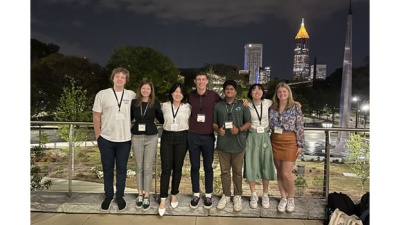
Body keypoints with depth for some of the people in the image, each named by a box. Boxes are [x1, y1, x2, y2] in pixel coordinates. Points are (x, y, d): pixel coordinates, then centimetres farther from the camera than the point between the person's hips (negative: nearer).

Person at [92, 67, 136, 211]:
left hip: (125, 139, 0)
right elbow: (96, 116, 2)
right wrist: (98, 135, 0)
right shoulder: (102, 94, -1)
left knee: (121, 169, 11)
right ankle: (108, 196, 31)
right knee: (107, 169, 13)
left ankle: (120, 196, 27)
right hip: (106, 139, 0)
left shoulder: (132, 95, 0)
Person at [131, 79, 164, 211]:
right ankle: (140, 194, 25)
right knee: (139, 167, 10)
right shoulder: (134, 102, 2)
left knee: (148, 168, 4)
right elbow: (129, 118, 12)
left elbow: (161, 119, 8)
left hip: (151, 138, -1)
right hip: (137, 137, 2)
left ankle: (147, 196, 17)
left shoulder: (155, 103, -1)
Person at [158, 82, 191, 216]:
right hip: (167, 137, 0)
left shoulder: (188, 107, 1)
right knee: (166, 168, -3)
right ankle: (163, 200, 4)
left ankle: (174, 195, 25)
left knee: (177, 168, 8)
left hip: (182, 138, 0)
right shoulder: (164, 106, 3)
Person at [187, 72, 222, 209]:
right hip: (193, 136, 1)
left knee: (208, 167, 8)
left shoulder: (214, 95, -2)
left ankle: (208, 195, 22)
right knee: (194, 166, 9)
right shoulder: (190, 96, 2)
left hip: (208, 136, -1)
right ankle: (196, 195, 23)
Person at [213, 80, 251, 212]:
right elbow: (214, 122, 8)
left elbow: (248, 123, 2)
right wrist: (218, 130, -13)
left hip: (238, 144, -1)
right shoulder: (218, 105, 6)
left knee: (237, 171, 9)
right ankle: (226, 195, 27)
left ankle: (237, 196, 25)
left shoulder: (242, 105, 1)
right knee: (225, 171, 11)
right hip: (223, 144, 2)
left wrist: (239, 129, -17)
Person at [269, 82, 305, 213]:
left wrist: (300, 144, -7)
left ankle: (291, 198, 20)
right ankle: (283, 198, 25)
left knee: (286, 173, -5)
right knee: (279, 172, 9)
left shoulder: (295, 108, -2)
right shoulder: (272, 108, 7)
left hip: (290, 142, -3)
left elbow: (300, 127, -3)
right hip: (275, 141, 4)